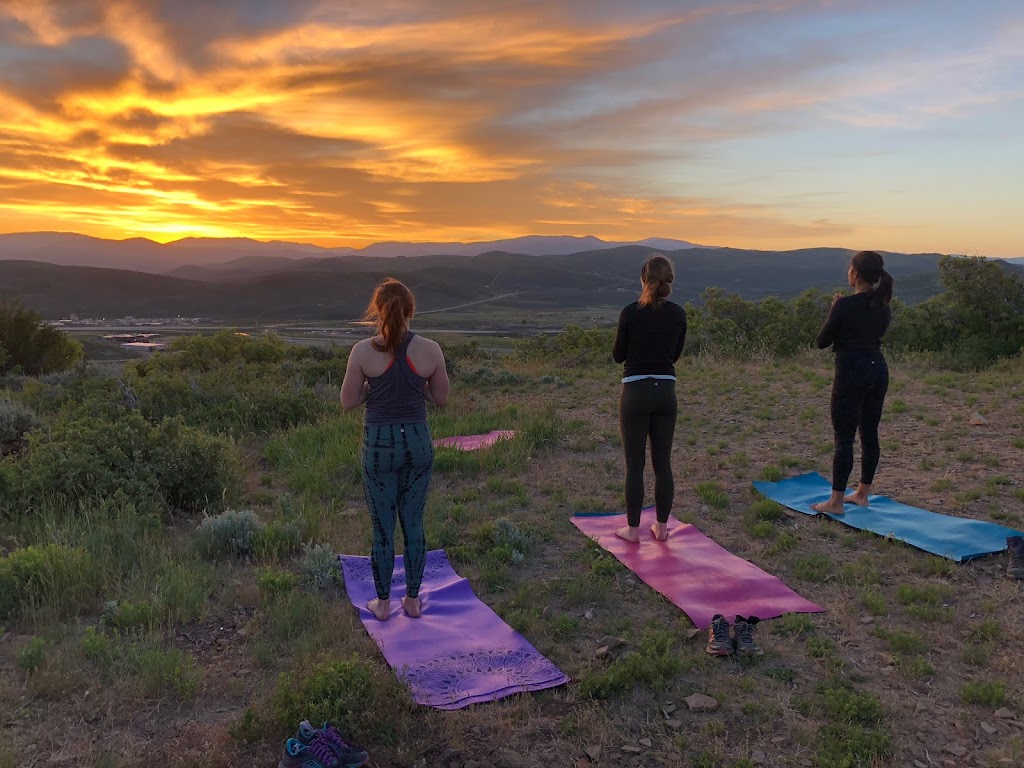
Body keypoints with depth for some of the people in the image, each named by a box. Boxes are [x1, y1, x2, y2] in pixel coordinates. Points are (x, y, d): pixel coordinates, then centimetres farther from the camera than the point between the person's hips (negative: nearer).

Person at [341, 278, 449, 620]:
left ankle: (383, 603, 24)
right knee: (413, 524, 15)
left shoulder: (364, 351, -11)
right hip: (417, 441, 2)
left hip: (380, 444, -2)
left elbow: (348, 402, -2)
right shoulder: (430, 349, -7)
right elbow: (440, 397, 5)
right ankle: (413, 600, 26)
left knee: (383, 528, 11)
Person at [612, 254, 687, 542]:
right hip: (666, 392, 4)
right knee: (663, 463, 11)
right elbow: (675, 354, 13)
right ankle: (661, 527, 19)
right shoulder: (678, 314, 2)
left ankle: (633, 529, 12)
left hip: (635, 392, -4)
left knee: (635, 465, 4)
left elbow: (618, 355, 1)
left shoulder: (630, 312, -10)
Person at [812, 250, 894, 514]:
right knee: (869, 435, 14)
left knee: (844, 438, -3)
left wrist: (834, 310, 2)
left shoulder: (845, 306, -16)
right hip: (878, 370, 8)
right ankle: (862, 494, 24)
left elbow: (822, 342, -8)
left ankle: (836, 502, 2)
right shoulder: (882, 306, 6)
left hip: (852, 373, -8)